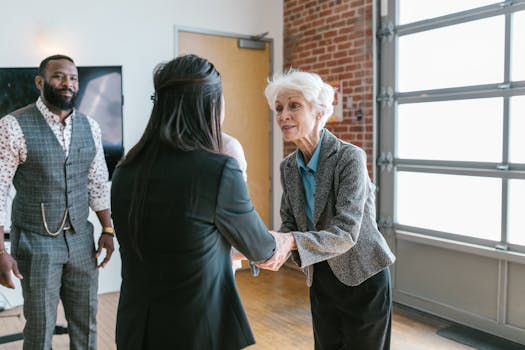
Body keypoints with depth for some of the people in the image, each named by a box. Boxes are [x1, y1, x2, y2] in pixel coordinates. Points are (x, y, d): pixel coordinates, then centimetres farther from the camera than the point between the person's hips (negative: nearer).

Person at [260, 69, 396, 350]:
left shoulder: (350, 157, -21)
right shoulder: (288, 167, -1)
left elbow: (346, 233, -27)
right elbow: (289, 225, 2)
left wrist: (293, 241, -40)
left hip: (362, 279, -5)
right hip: (321, 279, 6)